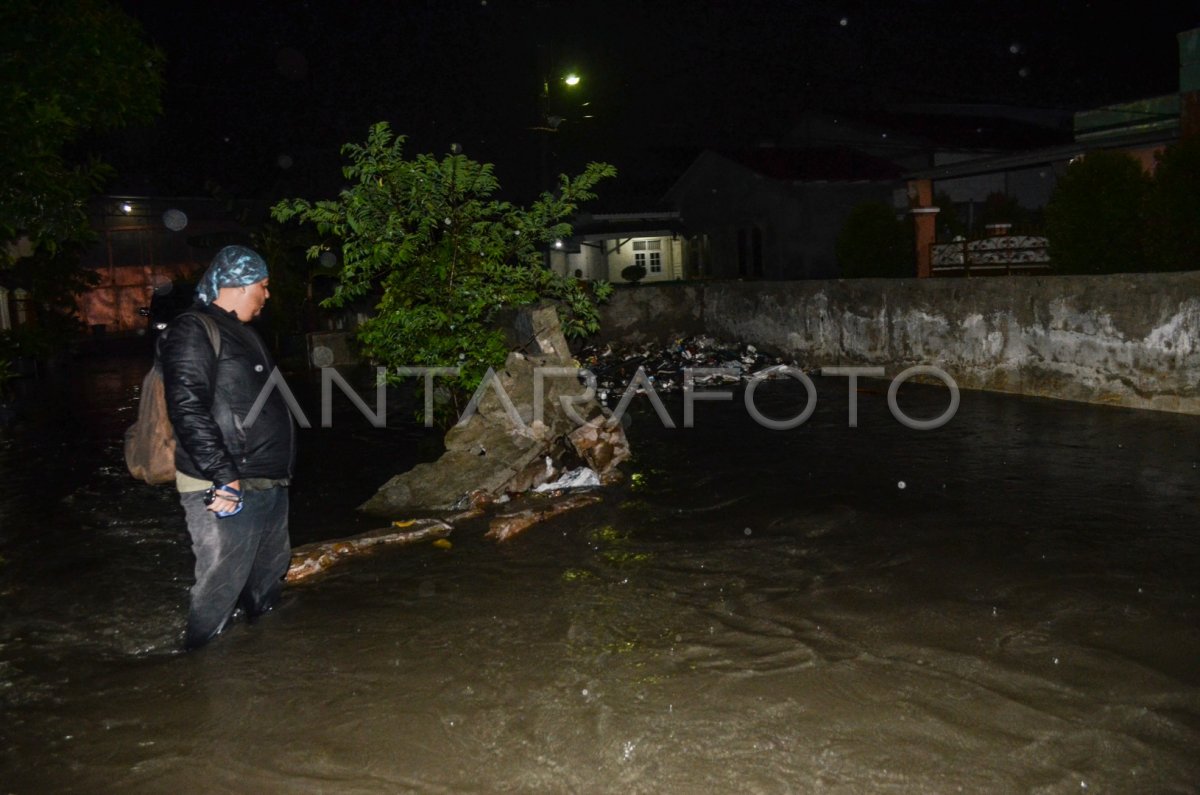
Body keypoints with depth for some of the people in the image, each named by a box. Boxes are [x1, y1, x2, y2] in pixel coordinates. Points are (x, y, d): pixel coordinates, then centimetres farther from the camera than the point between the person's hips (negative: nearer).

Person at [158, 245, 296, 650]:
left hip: (270, 484, 10)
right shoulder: (194, 331, -12)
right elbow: (187, 408, -22)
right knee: (221, 586, -5)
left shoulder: (241, 332, 19)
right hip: (227, 490, -10)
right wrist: (222, 476, -25)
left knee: (269, 577, 20)